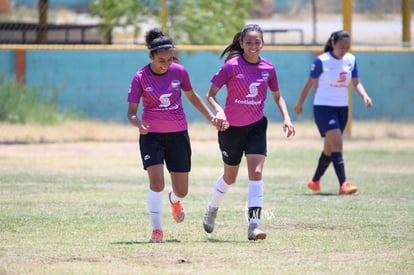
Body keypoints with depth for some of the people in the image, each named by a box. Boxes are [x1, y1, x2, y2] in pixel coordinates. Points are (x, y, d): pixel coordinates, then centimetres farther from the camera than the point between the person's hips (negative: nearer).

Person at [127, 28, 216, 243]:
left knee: (182, 191, 7)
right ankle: (156, 231, -6)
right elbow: (131, 111, -11)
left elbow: (192, 96, 13)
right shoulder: (141, 77, -12)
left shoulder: (179, 71, -4)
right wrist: (139, 124, -32)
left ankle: (174, 200, 45)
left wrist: (211, 117, 9)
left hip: (178, 134, 3)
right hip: (152, 135, -3)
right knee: (156, 184, -19)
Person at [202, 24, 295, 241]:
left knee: (256, 173, -15)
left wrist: (286, 118, -3)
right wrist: (219, 112, -30)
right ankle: (212, 210, 42)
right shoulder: (232, 66, -13)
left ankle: (254, 225, -17)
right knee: (230, 177, 13)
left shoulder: (268, 68, -2)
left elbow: (277, 96, 12)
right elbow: (210, 95, -11)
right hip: (231, 127, -2)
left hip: (256, 127, 2)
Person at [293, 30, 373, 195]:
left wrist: (364, 95, -14)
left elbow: (356, 83, 6)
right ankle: (343, 184, -26)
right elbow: (310, 83, -2)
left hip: (342, 108, 6)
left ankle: (315, 182, 30)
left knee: (329, 148, 13)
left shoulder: (351, 60, 3)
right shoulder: (322, 61, -12)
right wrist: (300, 104, 7)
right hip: (324, 107, -6)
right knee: (337, 144, -19)